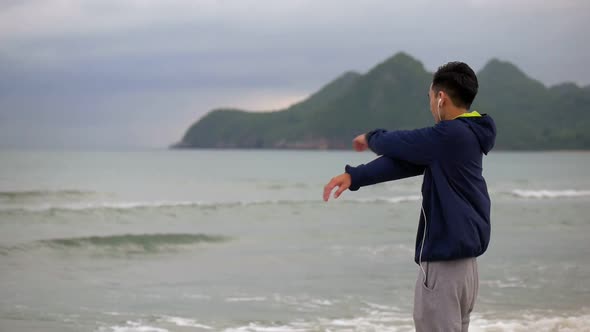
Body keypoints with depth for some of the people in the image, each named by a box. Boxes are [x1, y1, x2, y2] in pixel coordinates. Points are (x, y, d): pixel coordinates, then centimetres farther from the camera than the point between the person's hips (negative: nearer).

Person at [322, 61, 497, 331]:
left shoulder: (451, 135, -18)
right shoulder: (466, 137, 12)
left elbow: (399, 143, -7)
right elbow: (403, 160, 6)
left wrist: (371, 138, 16)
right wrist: (354, 176, -2)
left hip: (444, 264, -10)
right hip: (462, 261, 10)